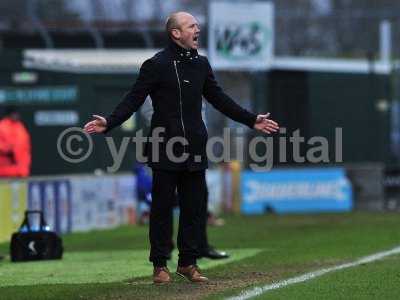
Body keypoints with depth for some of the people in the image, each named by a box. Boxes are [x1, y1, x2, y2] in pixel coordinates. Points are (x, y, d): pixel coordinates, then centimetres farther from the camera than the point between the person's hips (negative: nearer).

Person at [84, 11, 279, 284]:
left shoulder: (201, 64, 12)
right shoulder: (156, 65, -5)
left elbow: (218, 98, 21)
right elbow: (134, 99, -8)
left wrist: (251, 120, 22)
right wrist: (109, 123, -21)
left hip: (195, 149, 5)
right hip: (165, 148, -5)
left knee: (194, 207, 5)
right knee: (162, 208, 1)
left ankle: (188, 263, 14)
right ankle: (160, 265, 8)